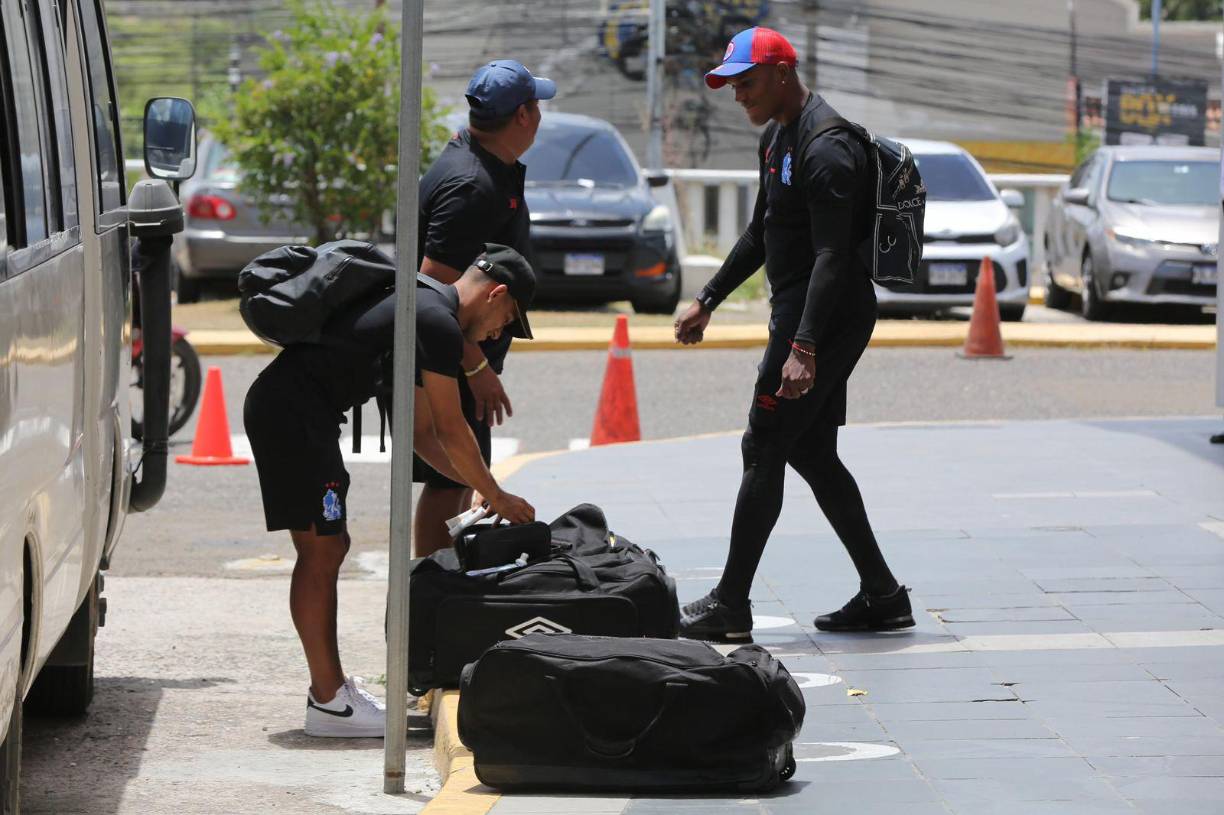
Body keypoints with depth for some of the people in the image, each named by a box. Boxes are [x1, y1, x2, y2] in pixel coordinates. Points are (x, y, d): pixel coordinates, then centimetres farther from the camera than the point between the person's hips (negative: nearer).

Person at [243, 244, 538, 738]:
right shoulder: (439, 323, -11)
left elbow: (422, 431, 26)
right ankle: (328, 702, -6)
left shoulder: (423, 308, 21)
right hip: (292, 413, -11)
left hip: (279, 406, 11)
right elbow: (451, 432, -6)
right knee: (321, 551, -8)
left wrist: (477, 485, 22)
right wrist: (496, 497, 7)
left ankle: (331, 686, 20)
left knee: (328, 548, 14)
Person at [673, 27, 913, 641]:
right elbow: (761, 234, 27)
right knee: (811, 453, 11)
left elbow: (832, 256, -26)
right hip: (798, 315, 10)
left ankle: (730, 606, -2)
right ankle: (881, 595, 15)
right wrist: (707, 302, 26)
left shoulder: (825, 149, -19)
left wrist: (802, 347, -32)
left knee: (763, 450, -7)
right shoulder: (777, 136, 14)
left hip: (825, 321, -10)